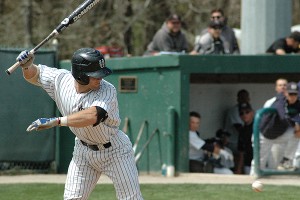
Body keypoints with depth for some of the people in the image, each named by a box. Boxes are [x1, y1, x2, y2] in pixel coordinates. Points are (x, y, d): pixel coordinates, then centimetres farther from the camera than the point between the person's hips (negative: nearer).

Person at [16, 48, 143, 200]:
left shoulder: (107, 91, -29)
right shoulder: (61, 80, -15)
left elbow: (92, 116, -48)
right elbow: (33, 75, 2)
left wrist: (55, 121, -50)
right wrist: (27, 65, -22)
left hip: (114, 151, -4)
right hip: (83, 151, 4)